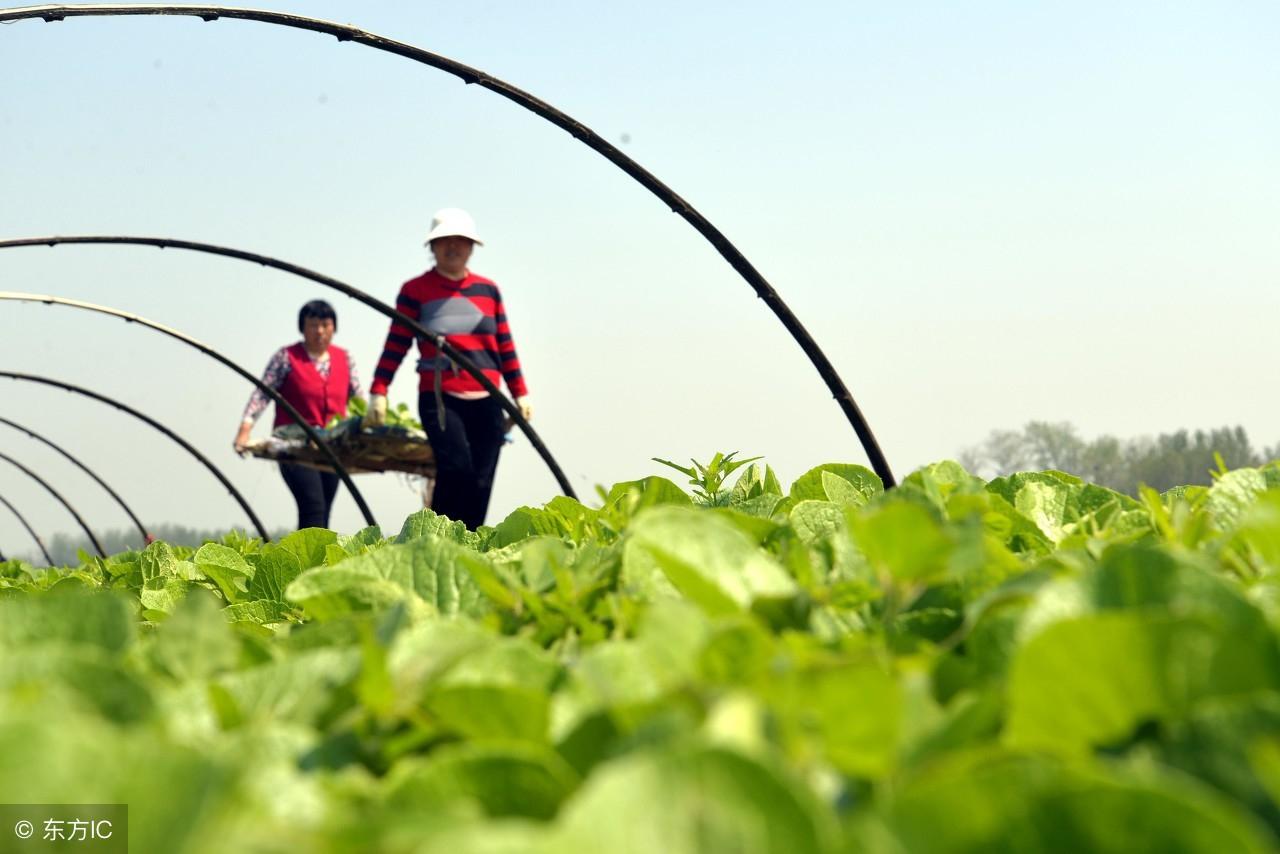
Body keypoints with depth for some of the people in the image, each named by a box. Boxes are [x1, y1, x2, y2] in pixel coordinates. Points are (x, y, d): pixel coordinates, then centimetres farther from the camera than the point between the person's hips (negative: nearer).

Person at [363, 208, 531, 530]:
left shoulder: (488, 290, 14)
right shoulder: (415, 291, 5)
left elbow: (505, 346, 17)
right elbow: (396, 345, 3)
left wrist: (520, 393, 15)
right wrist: (378, 392, -4)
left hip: (486, 402, 4)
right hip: (440, 399, -4)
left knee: (480, 484, -1)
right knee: (456, 467, -23)